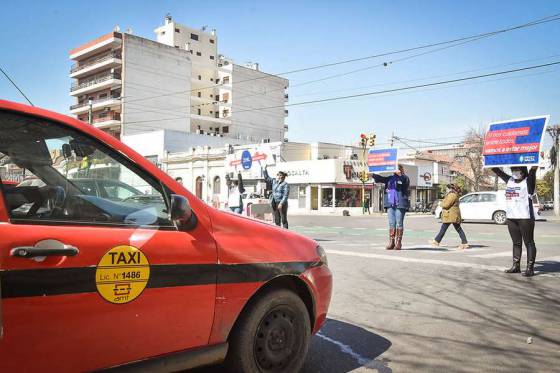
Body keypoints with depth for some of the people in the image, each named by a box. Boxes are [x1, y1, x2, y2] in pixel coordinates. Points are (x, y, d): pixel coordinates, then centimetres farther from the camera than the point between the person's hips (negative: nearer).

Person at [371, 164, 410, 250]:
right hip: (390, 204, 4)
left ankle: (398, 242, 7)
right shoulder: (390, 178, 16)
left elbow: (406, 182, -17)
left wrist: (400, 175, -31)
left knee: (399, 223, 0)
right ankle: (391, 242, 9)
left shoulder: (405, 178, 2)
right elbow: (381, 178, 7)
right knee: (391, 223, 5)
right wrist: (372, 175, -8)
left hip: (400, 204, -4)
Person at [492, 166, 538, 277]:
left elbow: (533, 169, -17)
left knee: (529, 243, -1)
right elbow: (496, 170, 14)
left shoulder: (528, 181, -2)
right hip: (511, 217, 6)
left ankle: (530, 268, 0)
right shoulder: (509, 181, 13)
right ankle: (516, 266, 17)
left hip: (525, 217, -6)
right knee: (516, 243, 12)